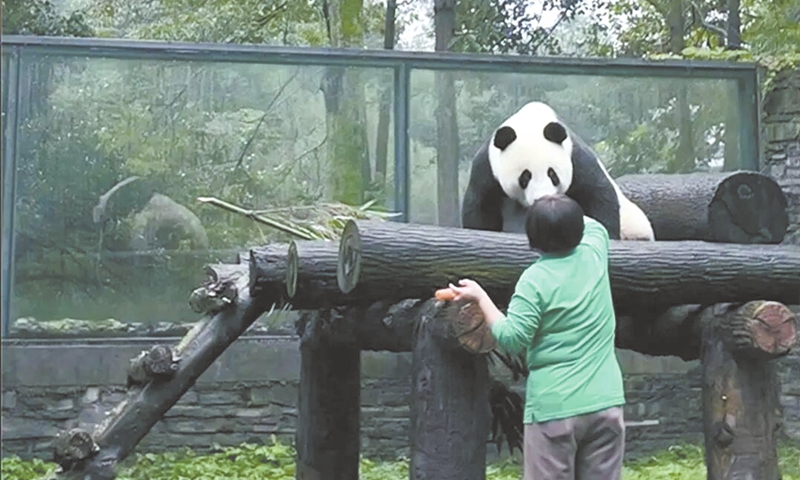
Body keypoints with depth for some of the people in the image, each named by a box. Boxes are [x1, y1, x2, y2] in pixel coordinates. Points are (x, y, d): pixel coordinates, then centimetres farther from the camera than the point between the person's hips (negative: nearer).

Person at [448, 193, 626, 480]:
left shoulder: (535, 279, -12)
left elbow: (511, 339, -14)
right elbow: (594, 225, 27)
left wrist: (480, 297, -6)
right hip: (606, 402, 5)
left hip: (554, 407, -5)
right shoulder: (594, 254, 3)